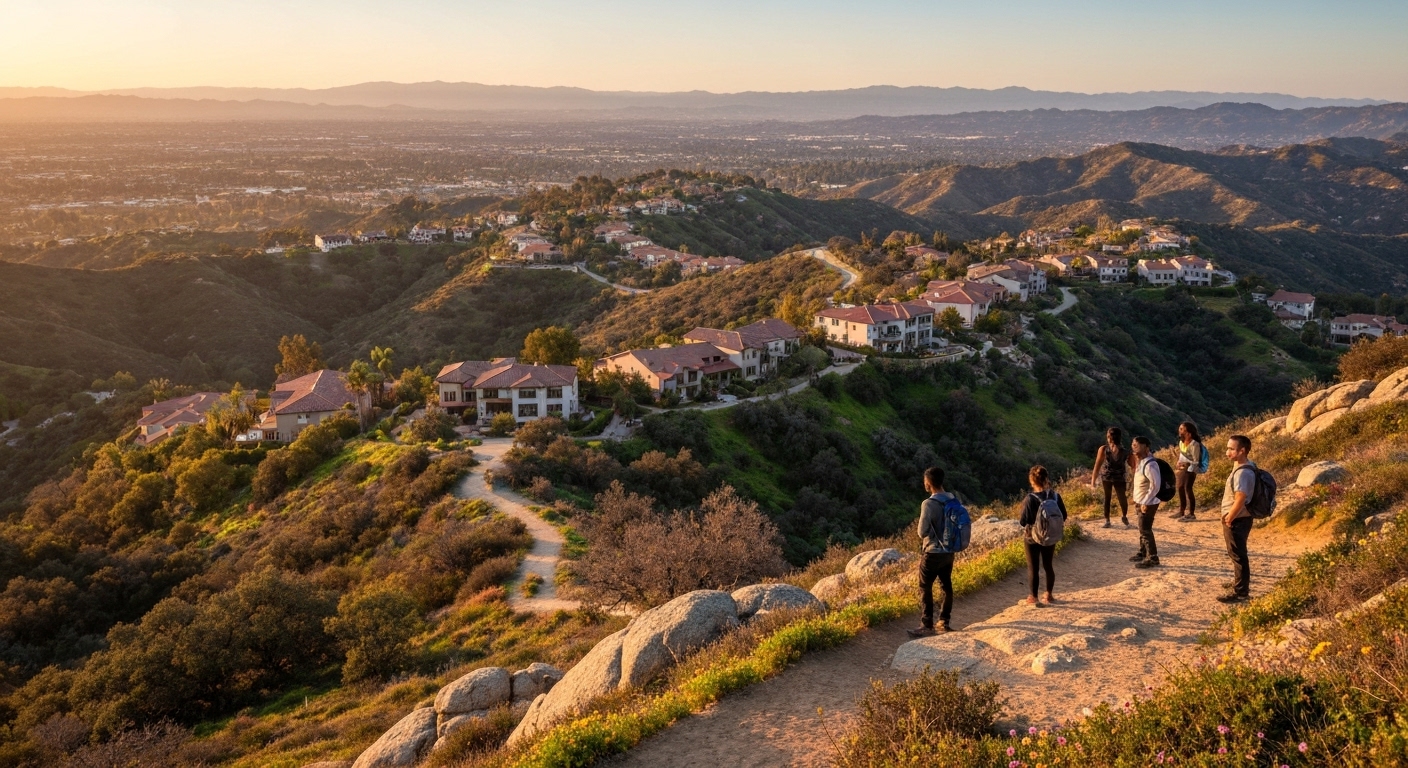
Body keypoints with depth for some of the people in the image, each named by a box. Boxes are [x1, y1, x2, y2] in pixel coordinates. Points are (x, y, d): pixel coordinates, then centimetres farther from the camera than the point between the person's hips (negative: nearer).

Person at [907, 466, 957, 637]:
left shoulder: (928, 504, -21)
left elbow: (922, 532, -17)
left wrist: (927, 536, 3)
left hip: (934, 552, -7)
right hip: (949, 551, 7)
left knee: (925, 588, 2)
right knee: (946, 586, 14)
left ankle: (927, 626, 4)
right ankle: (944, 622, 22)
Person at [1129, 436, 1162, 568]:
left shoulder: (1149, 465, -24)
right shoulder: (1141, 462, 7)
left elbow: (1155, 485, -26)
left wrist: (1145, 502, -22)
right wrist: (1137, 501, 16)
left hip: (1148, 503, -10)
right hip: (1141, 502, 10)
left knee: (1145, 530, -3)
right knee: (1143, 529, 20)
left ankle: (1152, 558, 5)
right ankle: (1143, 553, 33)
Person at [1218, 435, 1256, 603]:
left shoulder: (1243, 472, -25)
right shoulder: (1243, 467, 7)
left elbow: (1240, 500, -28)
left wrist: (1229, 519, -16)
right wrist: (1229, 517, 16)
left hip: (1237, 520, -10)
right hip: (1237, 519, 10)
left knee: (1238, 556, -1)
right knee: (1237, 555, 24)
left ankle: (1240, 592, 7)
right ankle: (1240, 582, 40)